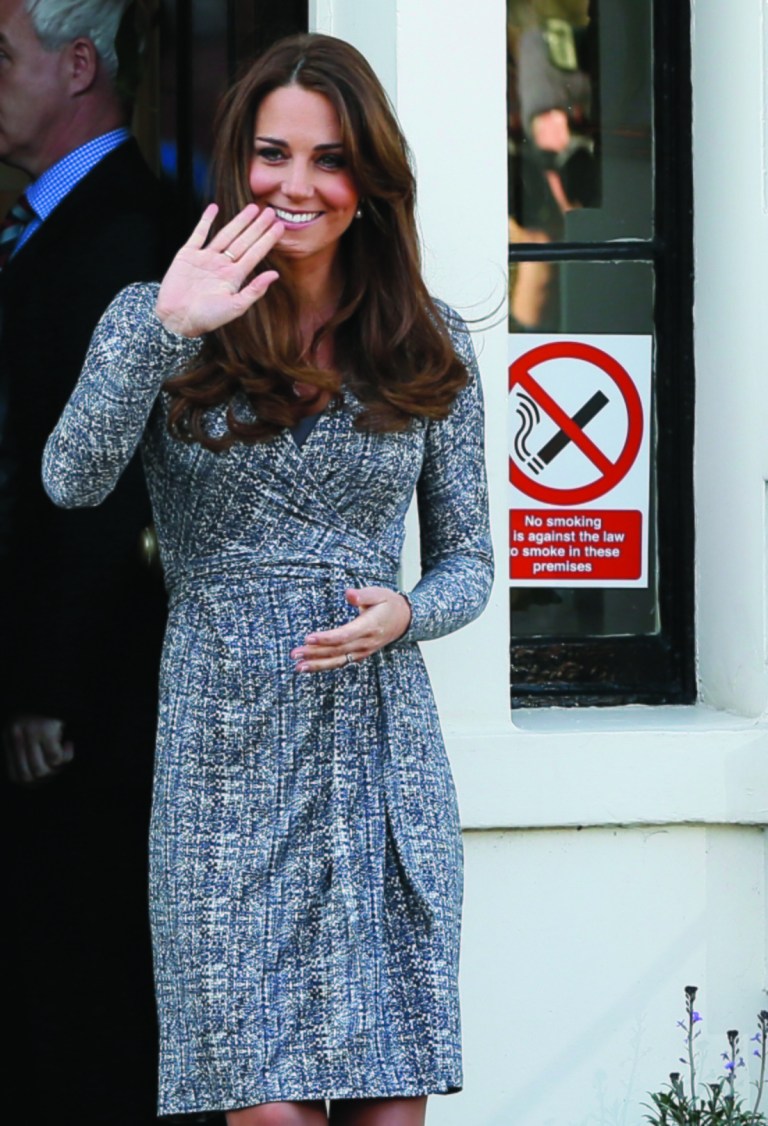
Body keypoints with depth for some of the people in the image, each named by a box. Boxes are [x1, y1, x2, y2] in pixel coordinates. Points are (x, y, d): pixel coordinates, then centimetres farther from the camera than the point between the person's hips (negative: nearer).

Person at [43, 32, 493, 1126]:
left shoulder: (430, 349, 9)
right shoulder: (156, 319, 3)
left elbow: (468, 560, 14)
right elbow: (71, 481, -14)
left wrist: (401, 614, -8)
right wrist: (166, 331, -26)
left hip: (384, 753, 2)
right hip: (229, 756, -2)